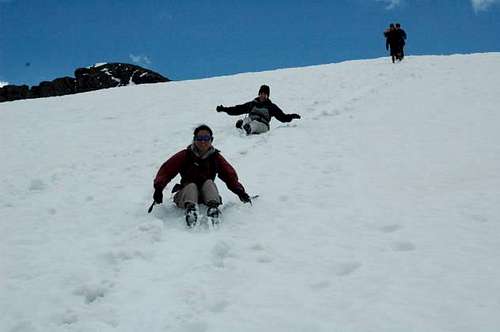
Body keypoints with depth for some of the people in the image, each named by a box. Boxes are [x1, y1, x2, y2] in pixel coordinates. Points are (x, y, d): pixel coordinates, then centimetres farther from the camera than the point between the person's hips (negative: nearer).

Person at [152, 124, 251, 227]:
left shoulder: (215, 157, 7)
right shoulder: (185, 155, 2)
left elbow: (229, 175, 3)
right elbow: (167, 169, -3)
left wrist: (240, 191, -13)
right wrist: (159, 188, -18)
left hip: (206, 193, 1)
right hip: (186, 193, -1)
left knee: (209, 183, -26)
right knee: (191, 186, -30)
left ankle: (213, 207, -52)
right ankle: (190, 208, -60)